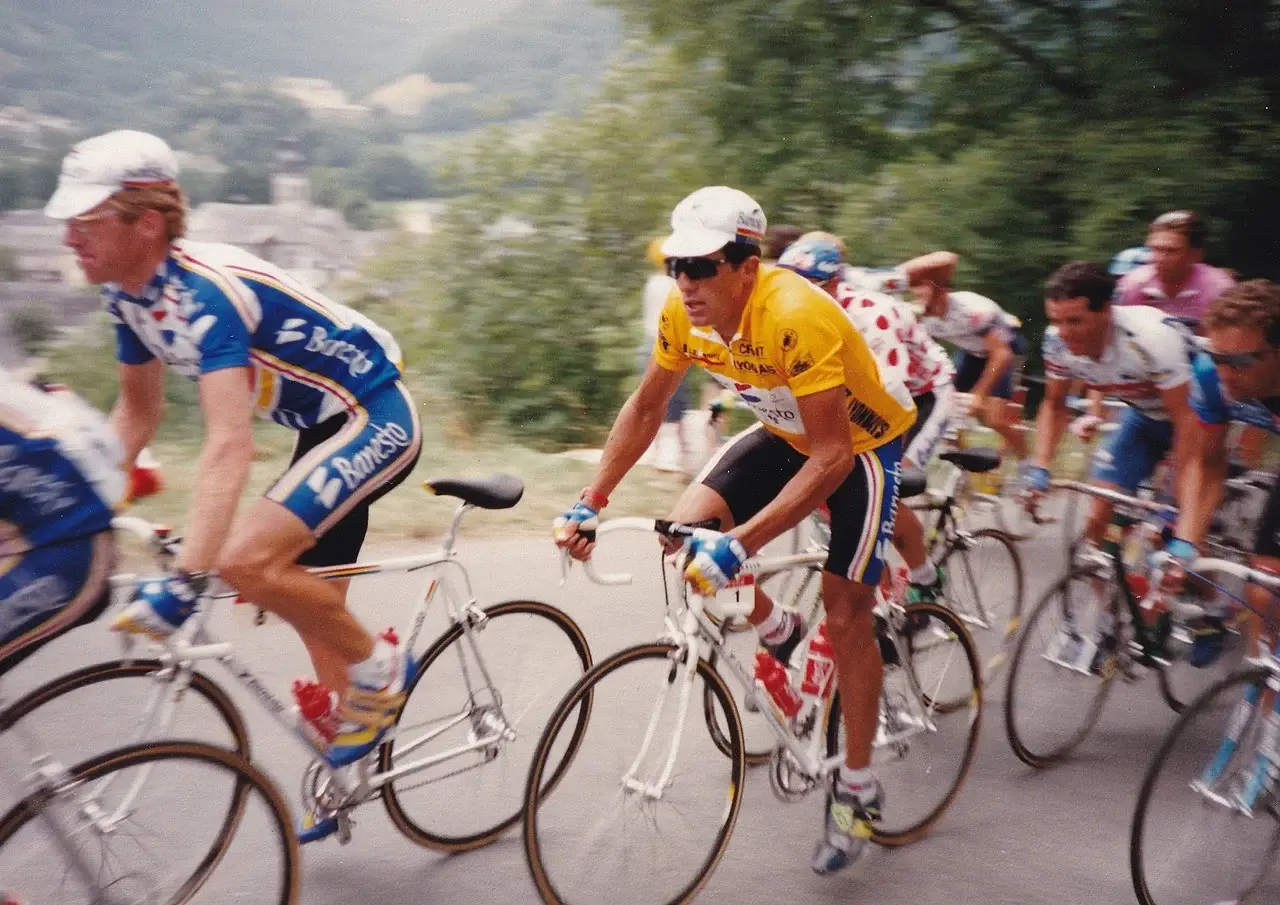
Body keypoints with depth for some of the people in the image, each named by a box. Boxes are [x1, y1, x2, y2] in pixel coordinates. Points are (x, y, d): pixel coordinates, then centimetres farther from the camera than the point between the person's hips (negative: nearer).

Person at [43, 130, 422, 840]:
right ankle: (348, 765, 36)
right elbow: (138, 411, 11)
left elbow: (229, 445, -39)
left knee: (244, 557, -26)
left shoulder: (205, 294, -29)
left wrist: (184, 578, -46)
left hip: (376, 421, -9)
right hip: (325, 427, 9)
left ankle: (380, 667, -3)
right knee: (313, 605, 16)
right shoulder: (129, 294, -2)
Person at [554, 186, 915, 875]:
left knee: (846, 614, -6)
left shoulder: (795, 318, -37)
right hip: (786, 433, 6)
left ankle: (857, 787, 13)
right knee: (688, 525, -16)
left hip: (862, 441, -6)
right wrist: (590, 503, -10)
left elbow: (831, 456, -37)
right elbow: (645, 409, -3)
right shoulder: (683, 314, -18)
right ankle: (776, 632, 13)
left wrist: (739, 544, -43)